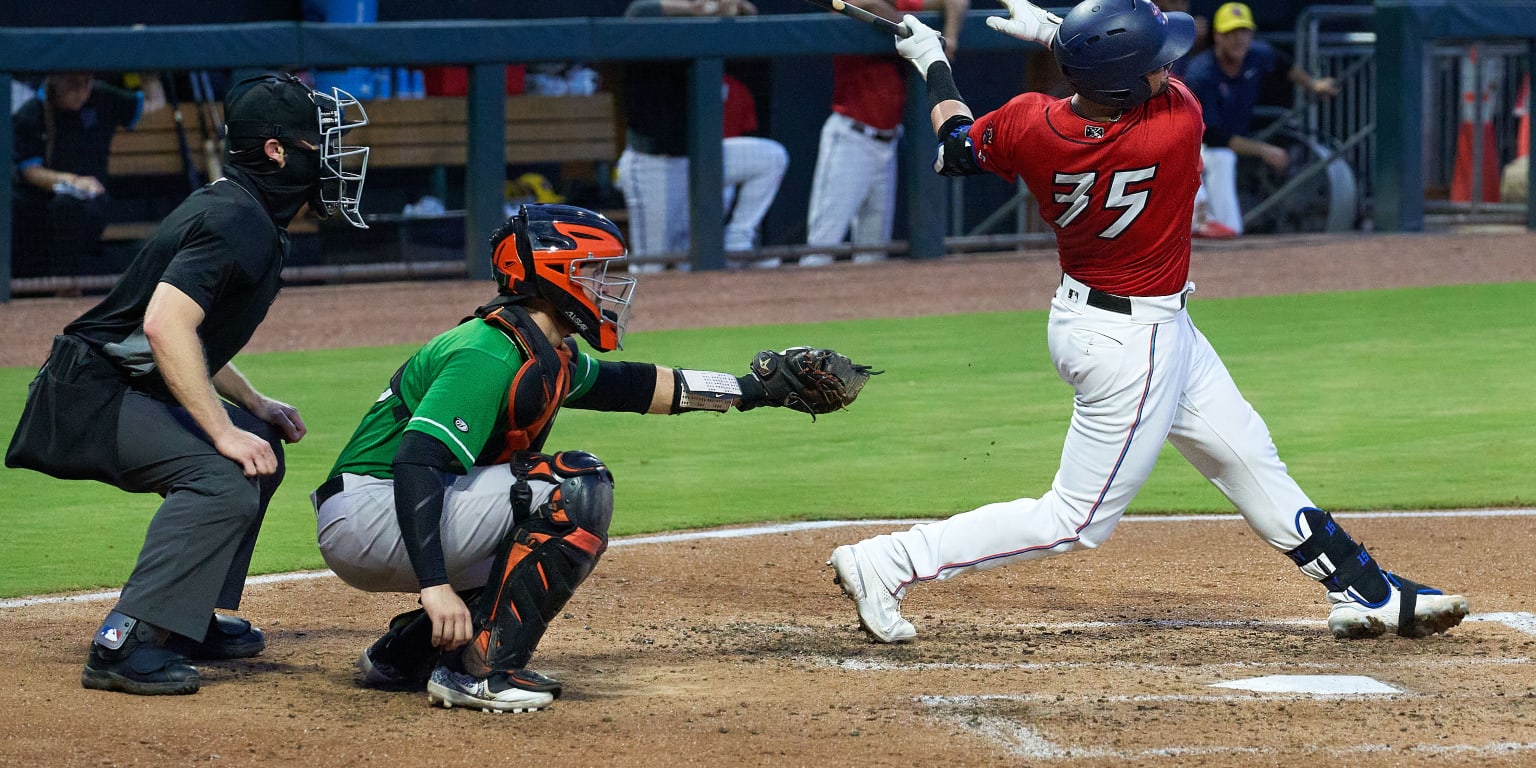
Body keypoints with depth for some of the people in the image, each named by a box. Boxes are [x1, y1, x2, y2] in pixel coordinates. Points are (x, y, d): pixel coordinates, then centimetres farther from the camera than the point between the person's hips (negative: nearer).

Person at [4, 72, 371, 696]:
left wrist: (252, 405, 21)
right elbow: (165, 323, -31)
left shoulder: (241, 212, 16)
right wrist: (224, 429, -29)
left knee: (259, 450, 22)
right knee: (224, 479, -28)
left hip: (132, 389, 11)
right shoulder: (236, 219, -18)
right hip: (93, 396, -11)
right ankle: (125, 645, -33)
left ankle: (194, 620, 23)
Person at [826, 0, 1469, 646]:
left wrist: (934, 67, 19)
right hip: (1132, 343, -8)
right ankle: (885, 564, 1)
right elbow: (1158, 82, -6)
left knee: (1248, 457, 18)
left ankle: (1365, 592, 29)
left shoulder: (1030, 124, -16)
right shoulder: (1177, 127, -29)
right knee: (1075, 520, 1)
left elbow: (958, 150, 4)